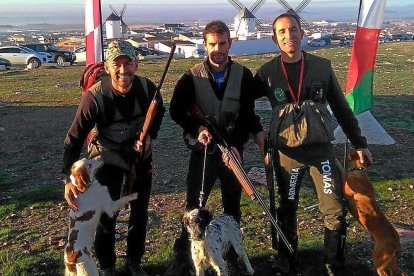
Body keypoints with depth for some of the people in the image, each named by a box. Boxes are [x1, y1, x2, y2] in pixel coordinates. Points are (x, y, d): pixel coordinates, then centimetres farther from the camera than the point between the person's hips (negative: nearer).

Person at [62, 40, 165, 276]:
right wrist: (68, 178, -30)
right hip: (108, 158, -3)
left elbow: (159, 113, 4)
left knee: (140, 213, 15)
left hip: (140, 156, 3)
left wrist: (150, 136, -14)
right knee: (106, 215, 4)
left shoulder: (147, 88, -19)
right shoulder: (95, 96, -28)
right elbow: (75, 138, -23)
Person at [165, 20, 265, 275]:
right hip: (203, 151, -1)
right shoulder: (192, 77, -5)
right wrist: (197, 128, -16)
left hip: (234, 150, 2)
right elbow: (176, 111, 0)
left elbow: (248, 115, -2)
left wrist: (236, 145, -13)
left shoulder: (244, 76, -2)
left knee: (233, 207, 14)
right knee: (194, 207, 3)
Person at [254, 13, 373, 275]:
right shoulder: (267, 72, 0)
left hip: (322, 148, 1)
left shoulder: (322, 66, 2)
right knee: (287, 209, 11)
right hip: (287, 152, 0)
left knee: (335, 212, 1)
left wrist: (360, 143, 10)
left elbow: (341, 108, 8)